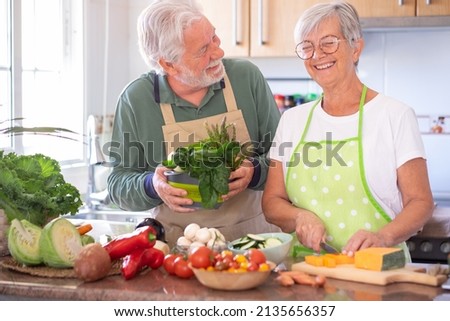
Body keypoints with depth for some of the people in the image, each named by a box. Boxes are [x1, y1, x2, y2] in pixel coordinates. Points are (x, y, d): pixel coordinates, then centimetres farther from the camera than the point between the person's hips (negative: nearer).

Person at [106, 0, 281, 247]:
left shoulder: (247, 77, -1)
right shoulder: (135, 99, -2)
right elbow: (117, 184, 4)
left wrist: (255, 172, -15)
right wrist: (153, 186, -16)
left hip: (253, 233, -1)